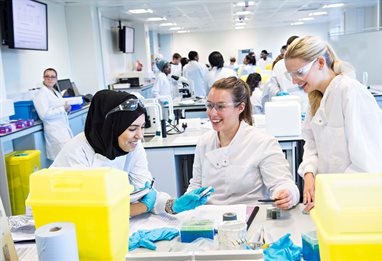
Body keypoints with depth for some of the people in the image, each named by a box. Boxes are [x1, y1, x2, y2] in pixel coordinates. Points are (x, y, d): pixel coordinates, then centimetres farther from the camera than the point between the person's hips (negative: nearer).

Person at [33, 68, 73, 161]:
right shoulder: (41, 94, -7)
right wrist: (63, 109, -13)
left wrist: (66, 108, 7)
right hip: (55, 131, -8)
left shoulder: (56, 93, 17)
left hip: (65, 128, 8)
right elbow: (44, 114, -18)